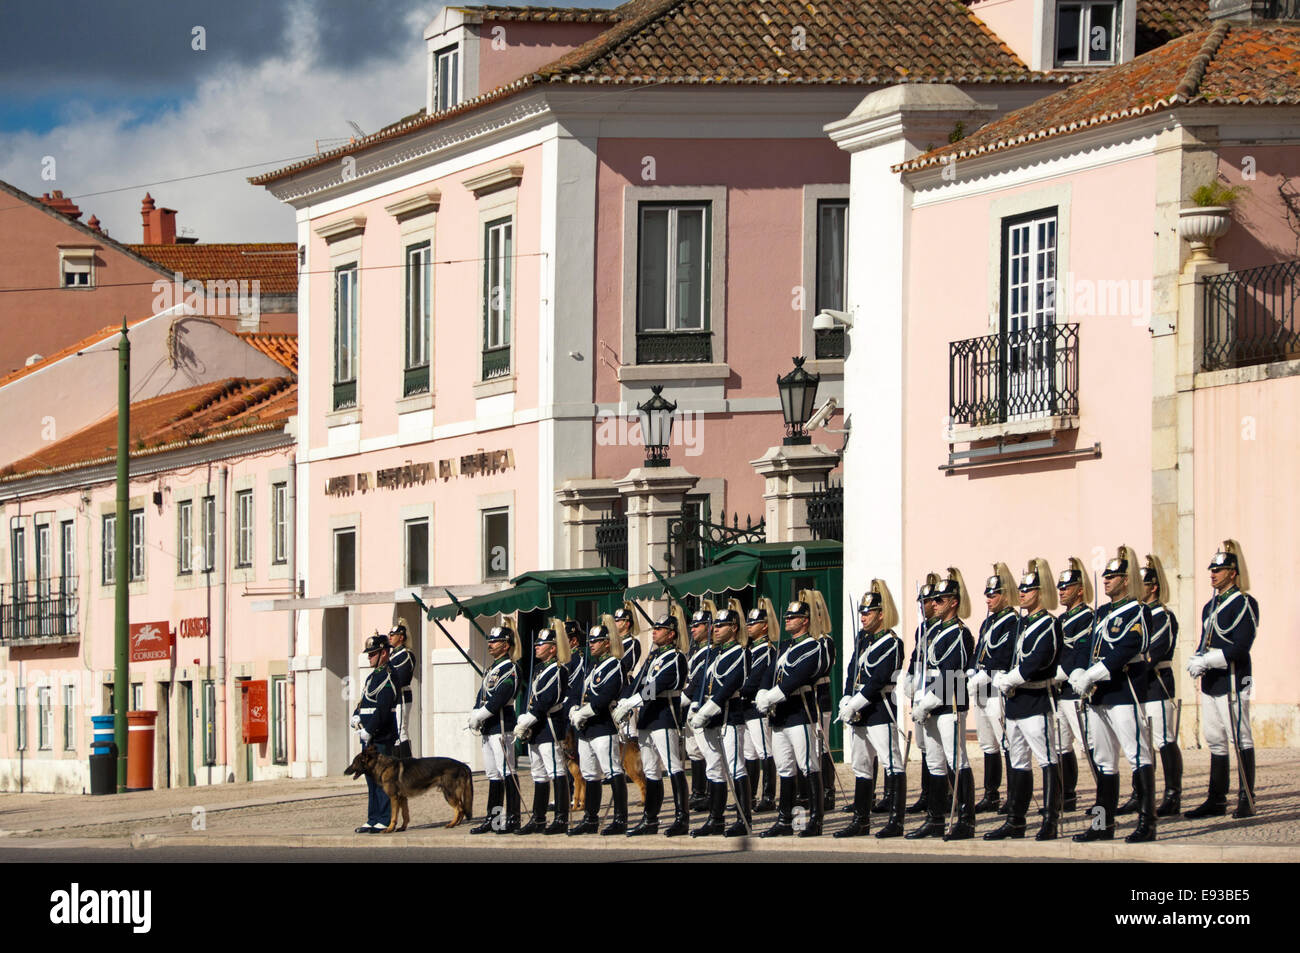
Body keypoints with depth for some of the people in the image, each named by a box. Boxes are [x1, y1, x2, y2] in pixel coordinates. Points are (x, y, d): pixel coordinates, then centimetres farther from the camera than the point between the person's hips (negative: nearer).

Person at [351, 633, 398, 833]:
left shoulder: (387, 676, -12)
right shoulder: (372, 676, 19)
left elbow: (382, 710, -19)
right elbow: (363, 702, 23)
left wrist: (369, 731, -17)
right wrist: (356, 717, 3)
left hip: (381, 738, -10)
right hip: (368, 738, 10)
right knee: (371, 779, 11)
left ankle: (385, 821, -6)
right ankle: (373, 820, 15)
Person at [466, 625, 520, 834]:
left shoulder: (510, 669, -9)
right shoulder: (492, 669, 19)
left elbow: (498, 698, -19)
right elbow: (482, 696, 16)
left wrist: (480, 716, -16)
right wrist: (474, 716, -1)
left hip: (502, 726, -10)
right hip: (488, 729, 10)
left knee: (506, 772, -9)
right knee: (493, 774, 11)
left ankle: (513, 819, -8)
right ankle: (492, 819, 15)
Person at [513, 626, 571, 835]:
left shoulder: (556, 670, -11)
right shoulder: (540, 669, 18)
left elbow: (544, 702, -18)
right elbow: (531, 699, 18)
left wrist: (526, 722, -18)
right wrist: (523, 723, 6)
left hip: (549, 729, -10)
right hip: (535, 731, 10)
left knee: (556, 773, -7)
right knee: (539, 776, 12)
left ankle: (561, 820, -7)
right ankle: (538, 820, 16)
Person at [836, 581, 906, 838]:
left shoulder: (891, 643, -10)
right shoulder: (863, 638, 14)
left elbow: (878, 680, -18)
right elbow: (854, 673, 13)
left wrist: (855, 704, -19)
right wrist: (846, 701, -2)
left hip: (881, 710, -9)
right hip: (861, 713, 9)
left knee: (892, 764, -7)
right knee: (861, 766, 12)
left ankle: (896, 821, -8)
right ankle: (861, 820, 18)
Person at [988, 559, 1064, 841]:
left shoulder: (1049, 625, -10)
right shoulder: (1022, 624, 17)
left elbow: (1036, 662, -20)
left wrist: (1008, 680, -13)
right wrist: (1001, 679, 2)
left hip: (1038, 701, -10)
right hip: (1015, 701, 10)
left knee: (1047, 760, -7)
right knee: (1017, 762, 11)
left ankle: (1050, 822, -7)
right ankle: (1015, 821, 16)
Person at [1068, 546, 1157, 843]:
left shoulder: (1137, 612, -7)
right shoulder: (1102, 614, 19)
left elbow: (1124, 652, -18)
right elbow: (1089, 650, 17)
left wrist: (1091, 676, -21)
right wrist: (1079, 675, -3)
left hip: (1125, 693, -9)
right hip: (1098, 696, 9)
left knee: (1138, 756, -9)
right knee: (1104, 761, 10)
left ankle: (1147, 823, -12)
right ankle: (1104, 823, 14)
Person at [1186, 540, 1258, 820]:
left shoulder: (1244, 604, -9)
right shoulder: (1211, 606, 17)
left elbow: (1240, 647, -17)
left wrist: (1205, 661, -19)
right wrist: (1195, 661, -2)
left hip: (1233, 680, -8)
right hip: (1210, 682, 8)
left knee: (1240, 739, -5)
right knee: (1215, 742, 9)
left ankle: (1246, 800, -2)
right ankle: (1217, 800, 12)